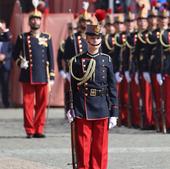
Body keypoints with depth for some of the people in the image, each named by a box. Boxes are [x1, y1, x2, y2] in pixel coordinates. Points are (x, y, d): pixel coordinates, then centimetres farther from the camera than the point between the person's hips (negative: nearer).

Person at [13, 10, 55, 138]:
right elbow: (15, 54, 12)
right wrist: (20, 62, -10)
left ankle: (39, 129, 7)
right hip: (28, 76, -1)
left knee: (42, 104, 1)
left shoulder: (47, 38, 11)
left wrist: (51, 77, 6)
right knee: (28, 103, -2)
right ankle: (29, 130, 3)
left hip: (43, 77, 1)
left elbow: (50, 58, 11)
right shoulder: (23, 37, 7)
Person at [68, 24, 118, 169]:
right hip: (82, 112, -1)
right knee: (83, 148, 1)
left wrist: (114, 114, 1)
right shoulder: (77, 61, 2)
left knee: (100, 149, 4)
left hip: (101, 110, 1)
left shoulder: (106, 60, 5)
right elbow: (72, 87, 4)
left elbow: (112, 89, 5)